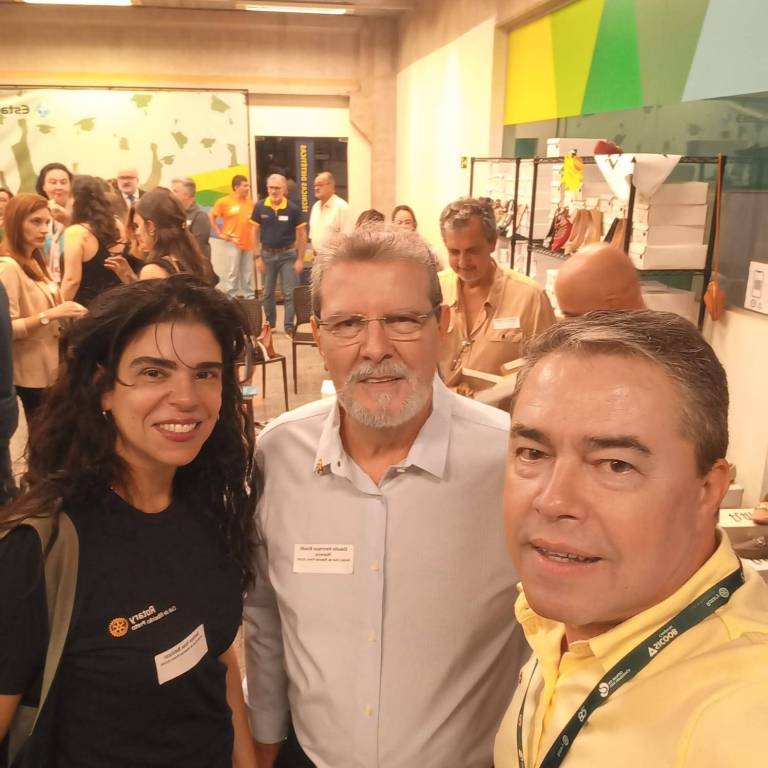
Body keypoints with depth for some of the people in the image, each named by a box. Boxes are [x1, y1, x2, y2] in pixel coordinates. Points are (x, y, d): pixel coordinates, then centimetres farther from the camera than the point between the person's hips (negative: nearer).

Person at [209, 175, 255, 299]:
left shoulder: (250, 203, 7)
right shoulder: (224, 202, -4)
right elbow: (211, 218, 1)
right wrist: (220, 234, -4)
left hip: (248, 243, 4)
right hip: (232, 243, -4)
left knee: (248, 274, 12)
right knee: (231, 273, -3)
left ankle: (250, 297, 22)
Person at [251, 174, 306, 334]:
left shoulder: (293, 209, -8)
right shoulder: (260, 207, -4)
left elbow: (302, 234, -3)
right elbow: (255, 232, 3)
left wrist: (300, 259, -7)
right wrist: (257, 256, -1)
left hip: (288, 254, -2)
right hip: (267, 254, 2)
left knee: (290, 293, -1)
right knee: (267, 293, 13)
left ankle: (289, 326, 7)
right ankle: (269, 324, 27)